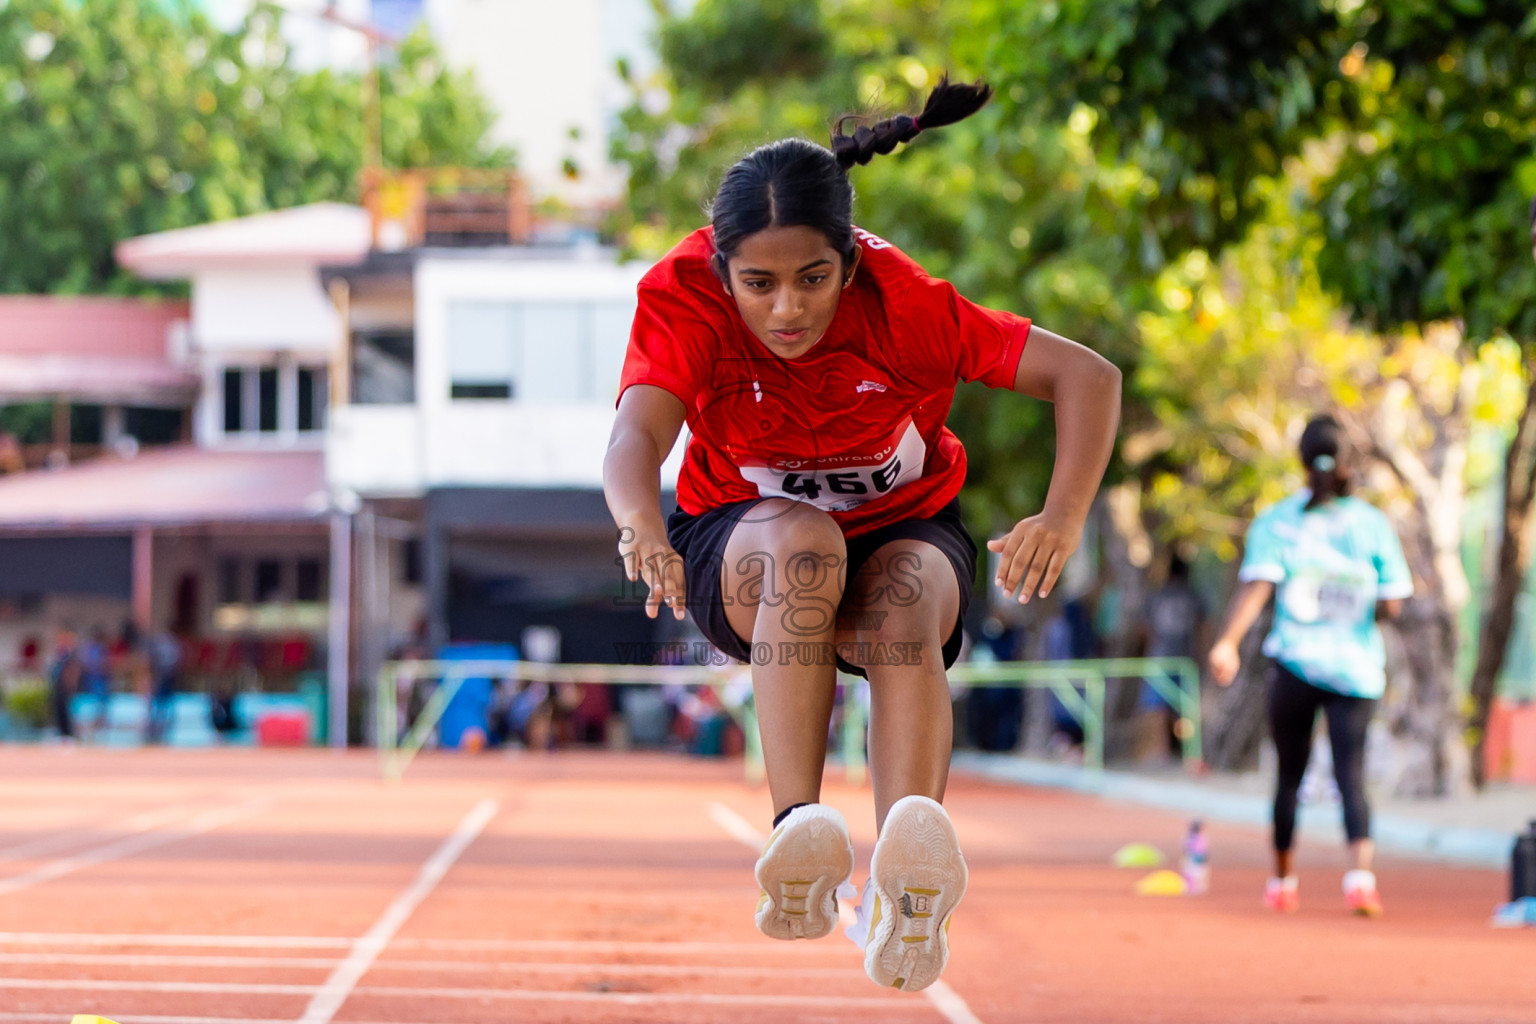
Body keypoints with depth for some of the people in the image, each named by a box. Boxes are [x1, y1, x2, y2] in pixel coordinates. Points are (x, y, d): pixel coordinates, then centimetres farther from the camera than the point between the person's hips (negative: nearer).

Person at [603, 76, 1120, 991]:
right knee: (803, 539, -35)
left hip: (905, 529, 0)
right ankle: (800, 830, -48)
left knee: (906, 602, -36)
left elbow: (1089, 376, -27)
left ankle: (909, 893, -59)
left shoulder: (903, 300, -24)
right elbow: (638, 433, -38)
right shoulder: (685, 296, -23)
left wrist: (1064, 521, -44)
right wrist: (642, 527, -61)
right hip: (743, 546, 0)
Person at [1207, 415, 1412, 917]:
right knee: (1351, 772, -5)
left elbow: (1256, 586, -15)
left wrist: (1228, 640, -23)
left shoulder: (1274, 521, 0)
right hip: (1355, 664, 0)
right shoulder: (1372, 523, 1)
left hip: (1295, 662, 0)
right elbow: (1392, 603, 0)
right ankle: (1360, 870, -27)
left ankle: (1283, 880, 24)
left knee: (1289, 775, 13)